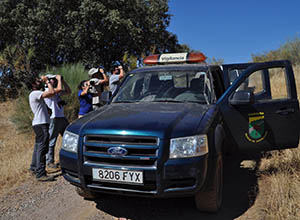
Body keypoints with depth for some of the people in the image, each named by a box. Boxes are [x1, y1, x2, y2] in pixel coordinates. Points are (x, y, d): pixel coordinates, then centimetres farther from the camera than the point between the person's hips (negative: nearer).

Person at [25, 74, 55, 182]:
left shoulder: (36, 94, 20)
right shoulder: (34, 93, -13)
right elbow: (51, 92, -23)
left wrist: (47, 82, 16)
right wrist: (47, 81, -10)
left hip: (39, 123, 11)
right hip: (40, 124, -11)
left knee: (38, 147, 19)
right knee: (42, 148, -12)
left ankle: (34, 168, 31)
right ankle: (40, 174, -12)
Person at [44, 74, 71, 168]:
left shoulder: (56, 92, 18)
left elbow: (68, 91, 21)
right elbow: (59, 88, -25)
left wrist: (63, 80, 12)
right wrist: (59, 78, -8)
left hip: (62, 118, 9)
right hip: (54, 119, -9)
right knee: (51, 142, 0)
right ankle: (49, 161, 11)